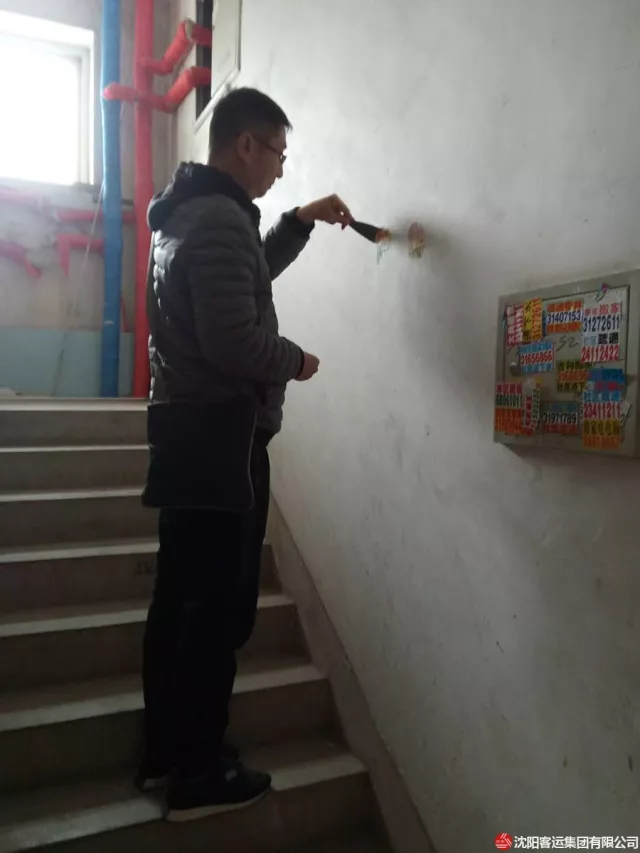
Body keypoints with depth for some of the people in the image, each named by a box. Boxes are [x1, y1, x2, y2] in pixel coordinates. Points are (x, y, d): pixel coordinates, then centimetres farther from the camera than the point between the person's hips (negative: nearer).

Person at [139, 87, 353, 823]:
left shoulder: (188, 213, 17)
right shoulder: (221, 221, -16)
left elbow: (245, 281, 31)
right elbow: (234, 342, -25)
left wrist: (301, 223, 24)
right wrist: (297, 362, -7)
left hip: (186, 425, 11)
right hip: (220, 432, -10)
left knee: (179, 595, 14)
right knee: (221, 604, -1)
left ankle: (163, 751, 28)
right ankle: (199, 774, 14)